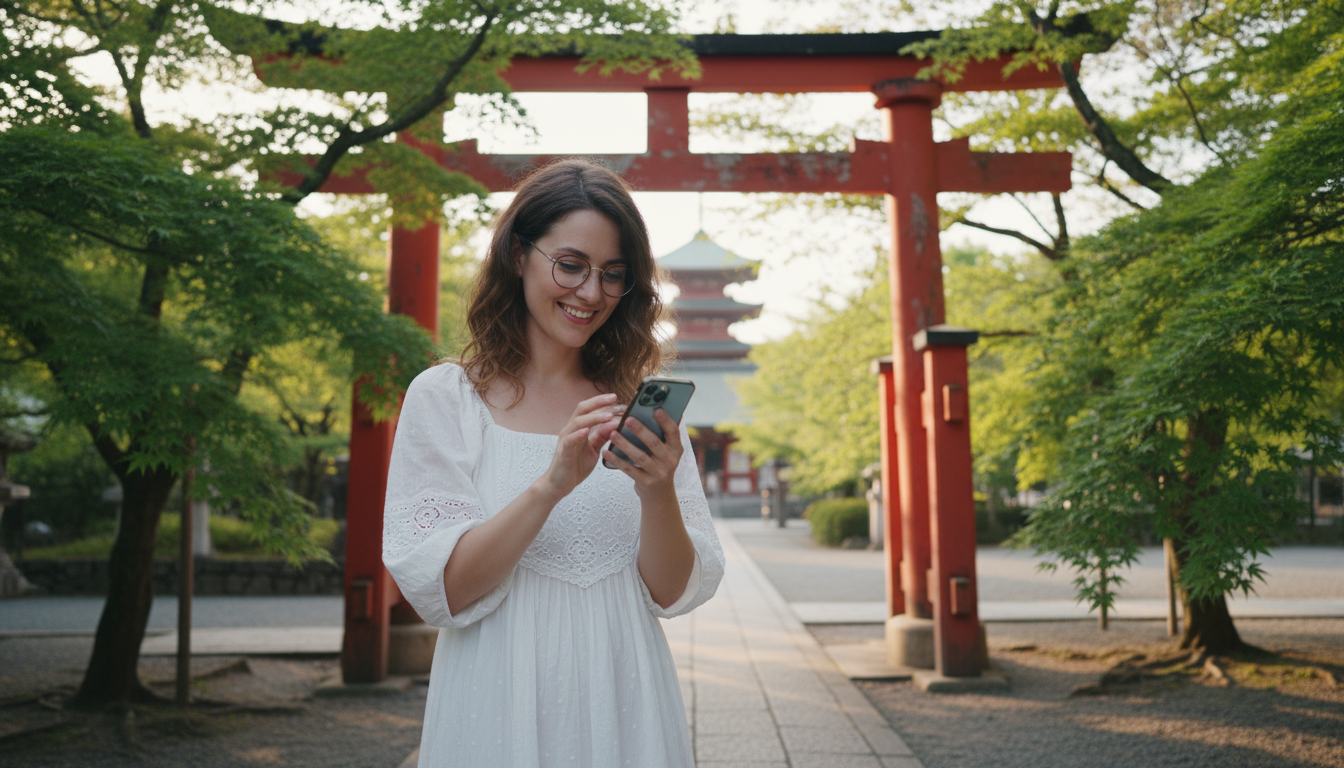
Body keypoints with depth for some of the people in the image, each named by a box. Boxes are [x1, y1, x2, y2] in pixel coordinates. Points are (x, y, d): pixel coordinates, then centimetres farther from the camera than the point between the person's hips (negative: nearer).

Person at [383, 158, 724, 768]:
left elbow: (674, 595, -2)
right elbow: (436, 590, -12)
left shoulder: (643, 405, 2)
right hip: (501, 715, -2)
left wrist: (658, 494, -20)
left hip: (624, 709, 3)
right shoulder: (443, 397, -5)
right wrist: (551, 484, -25)